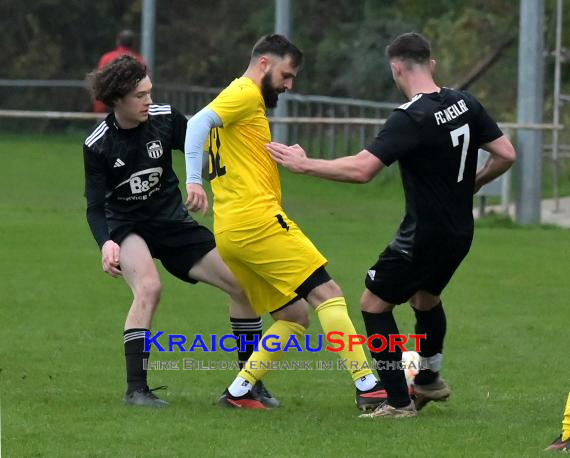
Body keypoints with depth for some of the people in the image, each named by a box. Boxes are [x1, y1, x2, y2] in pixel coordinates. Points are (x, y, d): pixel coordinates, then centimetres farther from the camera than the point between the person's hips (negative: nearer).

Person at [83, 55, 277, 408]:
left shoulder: (166, 119, -11)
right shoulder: (98, 146, -17)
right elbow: (95, 206, -15)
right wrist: (106, 243, -33)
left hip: (173, 222, 4)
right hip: (127, 227, -4)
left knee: (244, 284, -5)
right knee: (149, 287, -34)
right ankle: (136, 389, -28)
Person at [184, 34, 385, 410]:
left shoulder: (242, 97, 26)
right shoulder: (245, 94, -3)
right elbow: (199, 123, -18)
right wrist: (193, 181, -28)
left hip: (229, 236, 10)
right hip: (257, 220, -10)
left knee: (295, 316, 11)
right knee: (327, 294, -8)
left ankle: (239, 391, 2)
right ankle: (368, 385, -13)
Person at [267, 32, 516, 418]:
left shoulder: (411, 118, -22)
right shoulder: (465, 104, -1)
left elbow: (361, 169, -29)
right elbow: (506, 154, 3)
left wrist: (304, 164, -19)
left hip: (425, 236, -8)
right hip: (460, 232, 8)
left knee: (374, 303, 6)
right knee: (425, 297, 30)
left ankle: (398, 400, 3)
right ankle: (429, 381, 47)